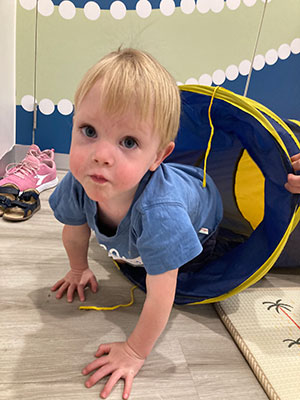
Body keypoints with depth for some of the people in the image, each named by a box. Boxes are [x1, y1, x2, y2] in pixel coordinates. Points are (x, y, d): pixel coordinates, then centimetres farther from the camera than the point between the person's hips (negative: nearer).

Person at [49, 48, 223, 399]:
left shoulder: (158, 212, -51)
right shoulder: (78, 185, -35)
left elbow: (160, 297, -38)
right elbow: (75, 231, -11)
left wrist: (135, 353, -23)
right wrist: (79, 269, 6)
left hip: (201, 216, -4)